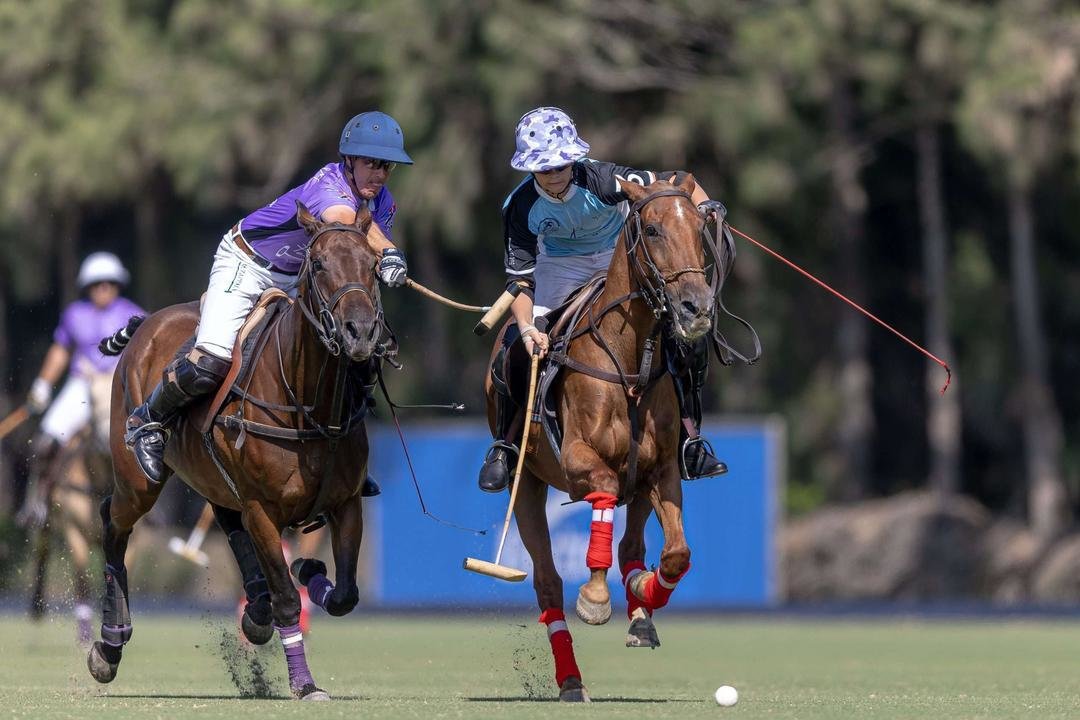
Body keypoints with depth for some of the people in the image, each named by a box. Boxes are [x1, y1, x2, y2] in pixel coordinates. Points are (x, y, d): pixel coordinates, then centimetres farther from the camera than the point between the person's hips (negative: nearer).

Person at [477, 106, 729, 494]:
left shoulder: (600, 179, -32)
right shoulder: (520, 207, -26)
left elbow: (673, 183, -24)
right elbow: (519, 277, -21)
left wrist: (704, 205, -44)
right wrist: (526, 328, -38)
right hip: (561, 268, 0)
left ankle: (689, 441, -3)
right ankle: (503, 447, 7)